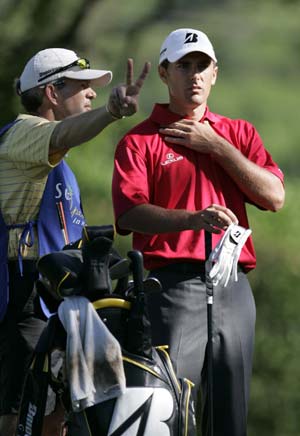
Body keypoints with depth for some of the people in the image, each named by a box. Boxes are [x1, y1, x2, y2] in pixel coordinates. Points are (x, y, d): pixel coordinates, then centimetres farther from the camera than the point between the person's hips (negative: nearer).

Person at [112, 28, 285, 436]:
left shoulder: (239, 133, 18)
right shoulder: (140, 140, 5)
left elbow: (274, 196, 4)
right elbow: (130, 212, -10)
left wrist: (216, 146, -2)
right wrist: (193, 219, -26)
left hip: (234, 289, 4)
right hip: (174, 284, -4)